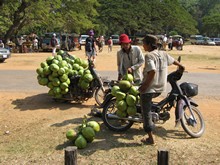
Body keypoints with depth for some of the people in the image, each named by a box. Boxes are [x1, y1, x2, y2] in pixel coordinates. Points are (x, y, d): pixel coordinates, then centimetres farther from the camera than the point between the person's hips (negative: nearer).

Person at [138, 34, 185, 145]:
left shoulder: (149, 56, -17)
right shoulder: (164, 54, 5)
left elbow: (152, 71, -31)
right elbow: (173, 61, 24)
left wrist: (145, 85, -20)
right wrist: (181, 66, 45)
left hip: (149, 89, -7)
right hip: (160, 88, 8)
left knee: (146, 112, 5)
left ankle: (150, 138, 9)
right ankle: (150, 124, 36)